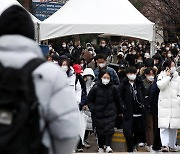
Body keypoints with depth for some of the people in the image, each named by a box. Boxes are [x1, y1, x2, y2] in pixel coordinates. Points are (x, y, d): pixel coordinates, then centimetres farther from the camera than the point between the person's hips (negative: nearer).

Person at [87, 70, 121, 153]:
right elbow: (89, 100, 3)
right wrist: (93, 109, -7)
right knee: (100, 131, 8)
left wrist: (118, 110, 16)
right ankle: (100, 147, 22)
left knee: (109, 128, -14)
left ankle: (108, 146, -16)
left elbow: (117, 101, 11)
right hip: (98, 113, 0)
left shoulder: (113, 88, -3)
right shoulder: (95, 88, -8)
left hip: (110, 113, 0)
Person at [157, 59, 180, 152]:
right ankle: (165, 145, -15)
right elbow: (160, 85, -12)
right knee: (164, 126, -11)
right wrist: (168, 76, -5)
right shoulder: (162, 76, 6)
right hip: (164, 105, -3)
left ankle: (172, 145, 16)